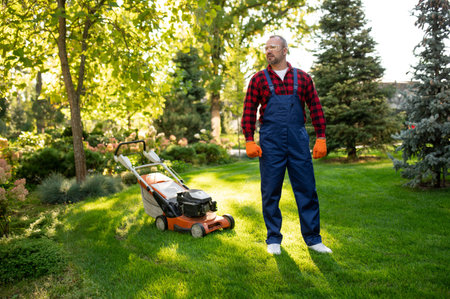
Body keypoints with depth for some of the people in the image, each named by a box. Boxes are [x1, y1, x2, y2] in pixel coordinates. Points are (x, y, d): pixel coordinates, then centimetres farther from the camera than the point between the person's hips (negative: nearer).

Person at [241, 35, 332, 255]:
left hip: (298, 141, 1)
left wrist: (321, 138, 4)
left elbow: (315, 108, 10)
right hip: (270, 142, -1)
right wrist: (249, 141, -4)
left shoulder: (302, 78, 10)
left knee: (307, 189, 4)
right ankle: (273, 239, 19)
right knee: (270, 193, 4)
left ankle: (312, 238, 19)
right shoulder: (258, 79, 7)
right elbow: (249, 111, 5)